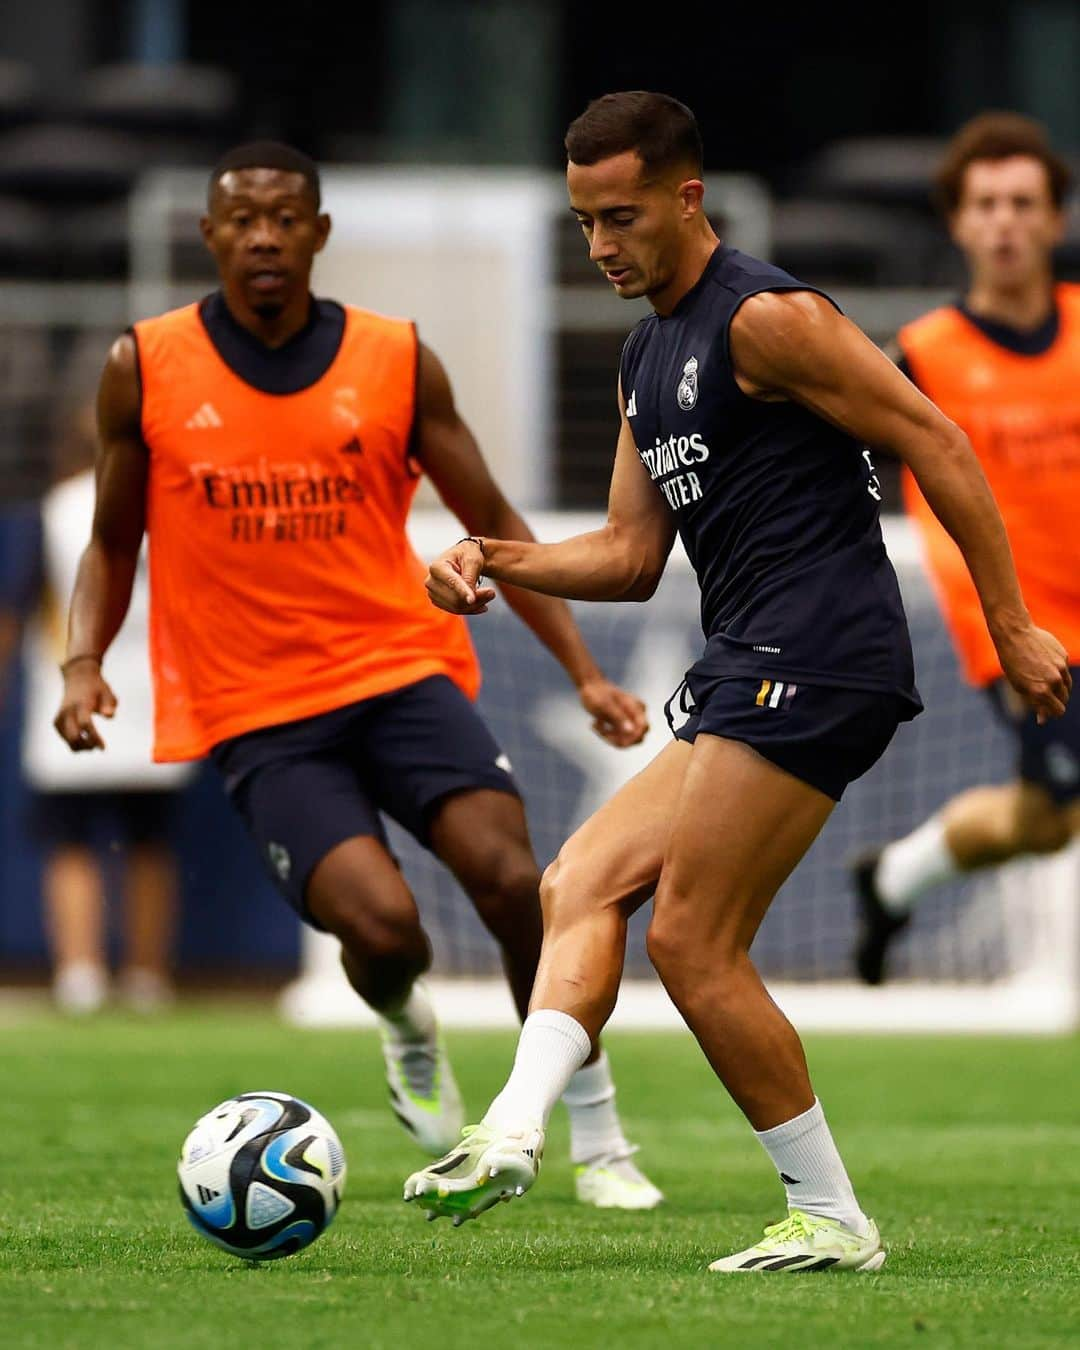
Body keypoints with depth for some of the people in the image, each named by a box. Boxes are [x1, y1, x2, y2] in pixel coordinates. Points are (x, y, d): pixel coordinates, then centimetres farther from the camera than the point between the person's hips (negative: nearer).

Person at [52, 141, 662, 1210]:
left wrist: (584, 671, 0)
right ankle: (404, 1025, 16)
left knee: (510, 877, -22)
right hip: (256, 713, -1)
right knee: (382, 925, -23)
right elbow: (113, 542, 11)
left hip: (401, 670, 1)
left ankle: (597, 1139, -5)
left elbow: (492, 527, 8)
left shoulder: (396, 362, 2)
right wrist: (83, 662, -7)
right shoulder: (146, 369, 1)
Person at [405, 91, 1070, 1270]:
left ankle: (832, 1217, -3)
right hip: (748, 676, 10)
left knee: (690, 940, -10)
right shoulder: (647, 356, 20)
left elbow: (934, 444, -11)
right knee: (580, 882, 3)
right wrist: (497, 561, 4)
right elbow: (632, 555, 22)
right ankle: (513, 1134, -13)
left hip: (816, 658, -10)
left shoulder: (764, 318, -10)